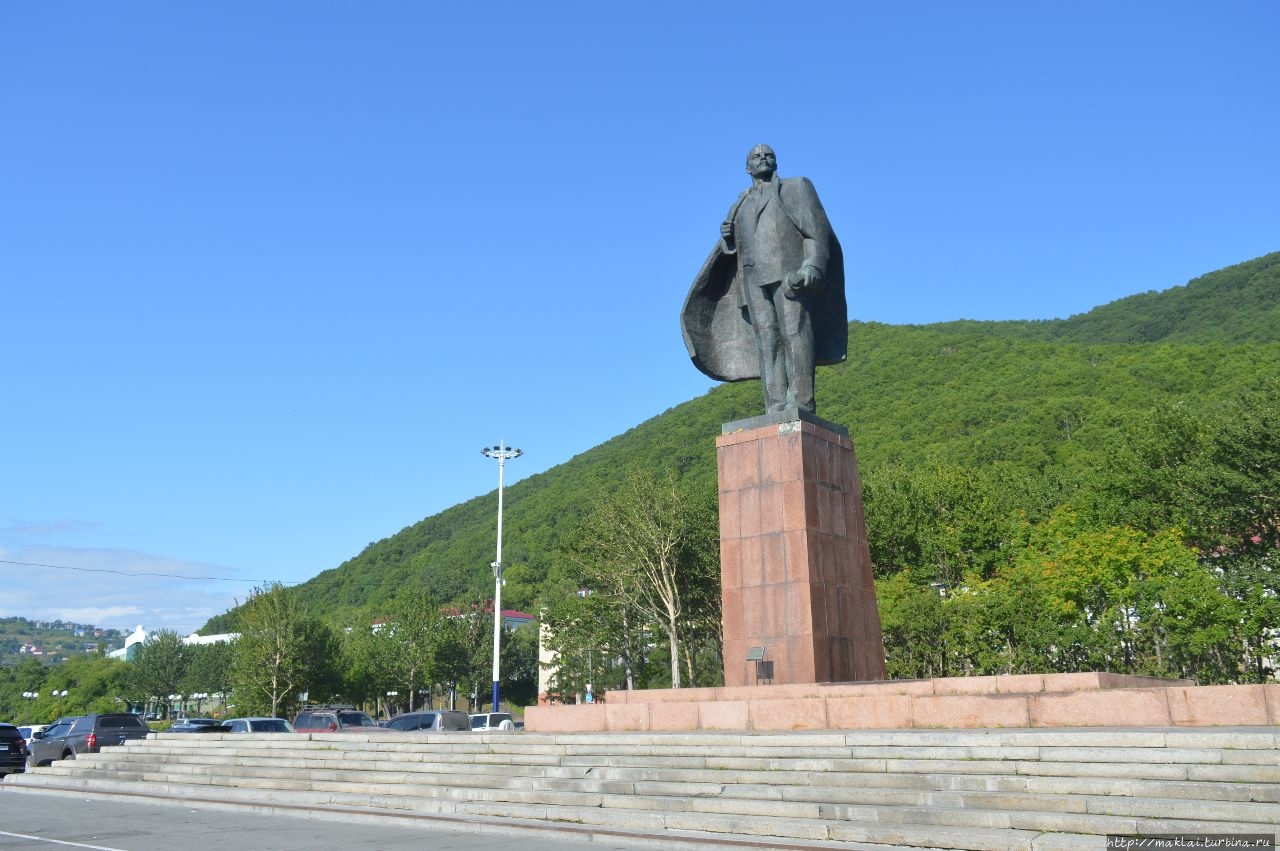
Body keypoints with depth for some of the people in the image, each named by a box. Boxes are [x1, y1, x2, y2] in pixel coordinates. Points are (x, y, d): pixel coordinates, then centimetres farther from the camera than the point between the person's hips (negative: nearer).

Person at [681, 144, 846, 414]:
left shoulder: (795, 187, 15)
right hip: (754, 278, 4)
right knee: (767, 340, -7)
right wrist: (727, 237, 3)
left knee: (794, 332, -15)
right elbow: (733, 249, 28)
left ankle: (800, 403, -22)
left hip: (789, 272, -4)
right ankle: (777, 409, -14)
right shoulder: (741, 205, 28)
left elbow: (817, 227, 2)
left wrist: (813, 266, -15)